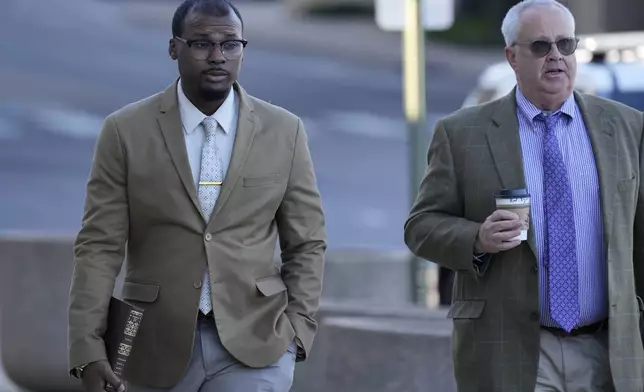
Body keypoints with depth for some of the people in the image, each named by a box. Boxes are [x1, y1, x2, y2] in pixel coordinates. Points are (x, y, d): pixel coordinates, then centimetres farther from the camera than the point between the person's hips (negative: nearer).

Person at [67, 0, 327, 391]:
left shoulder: (284, 131, 4)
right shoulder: (126, 132, 0)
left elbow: (307, 242, 9)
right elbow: (100, 246, -3)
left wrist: (298, 328, -3)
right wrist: (88, 348, -12)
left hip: (254, 342, 0)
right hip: (159, 344, 0)